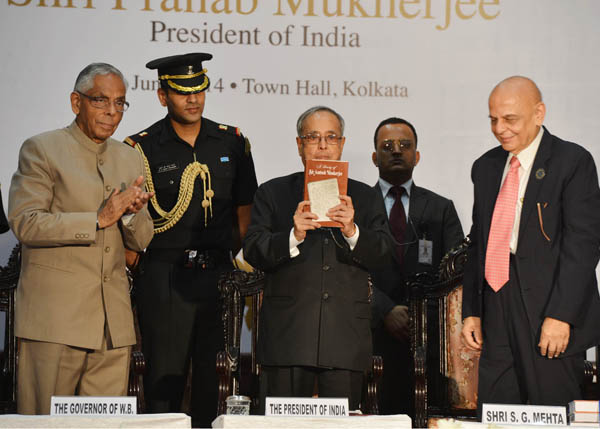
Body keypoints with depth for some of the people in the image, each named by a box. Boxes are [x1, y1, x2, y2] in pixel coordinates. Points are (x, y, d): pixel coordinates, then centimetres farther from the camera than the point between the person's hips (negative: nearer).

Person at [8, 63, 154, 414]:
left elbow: (140, 241, 16)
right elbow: (25, 223, -11)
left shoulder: (130, 159, 18)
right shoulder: (41, 149, 0)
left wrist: (131, 214, -7)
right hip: (54, 317, -5)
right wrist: (99, 219, -15)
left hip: (113, 320, 5)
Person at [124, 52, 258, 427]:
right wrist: (133, 263, -10)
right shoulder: (142, 147, 0)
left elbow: (244, 212, 14)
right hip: (165, 278, -3)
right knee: (165, 377, 0)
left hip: (219, 273, 3)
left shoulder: (232, 142, 9)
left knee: (216, 378, 6)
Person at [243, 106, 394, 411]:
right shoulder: (272, 194, 11)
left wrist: (352, 231, -15)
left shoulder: (364, 197, 15)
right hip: (287, 337, -1)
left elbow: (384, 255, 4)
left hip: (346, 339, 1)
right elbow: (253, 253, 0)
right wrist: (293, 236, -18)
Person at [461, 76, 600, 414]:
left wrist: (561, 316, -17)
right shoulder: (486, 167, 17)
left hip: (551, 318, -6)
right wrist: (471, 311, 13)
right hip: (496, 318, 6)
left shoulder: (573, 162, -4)